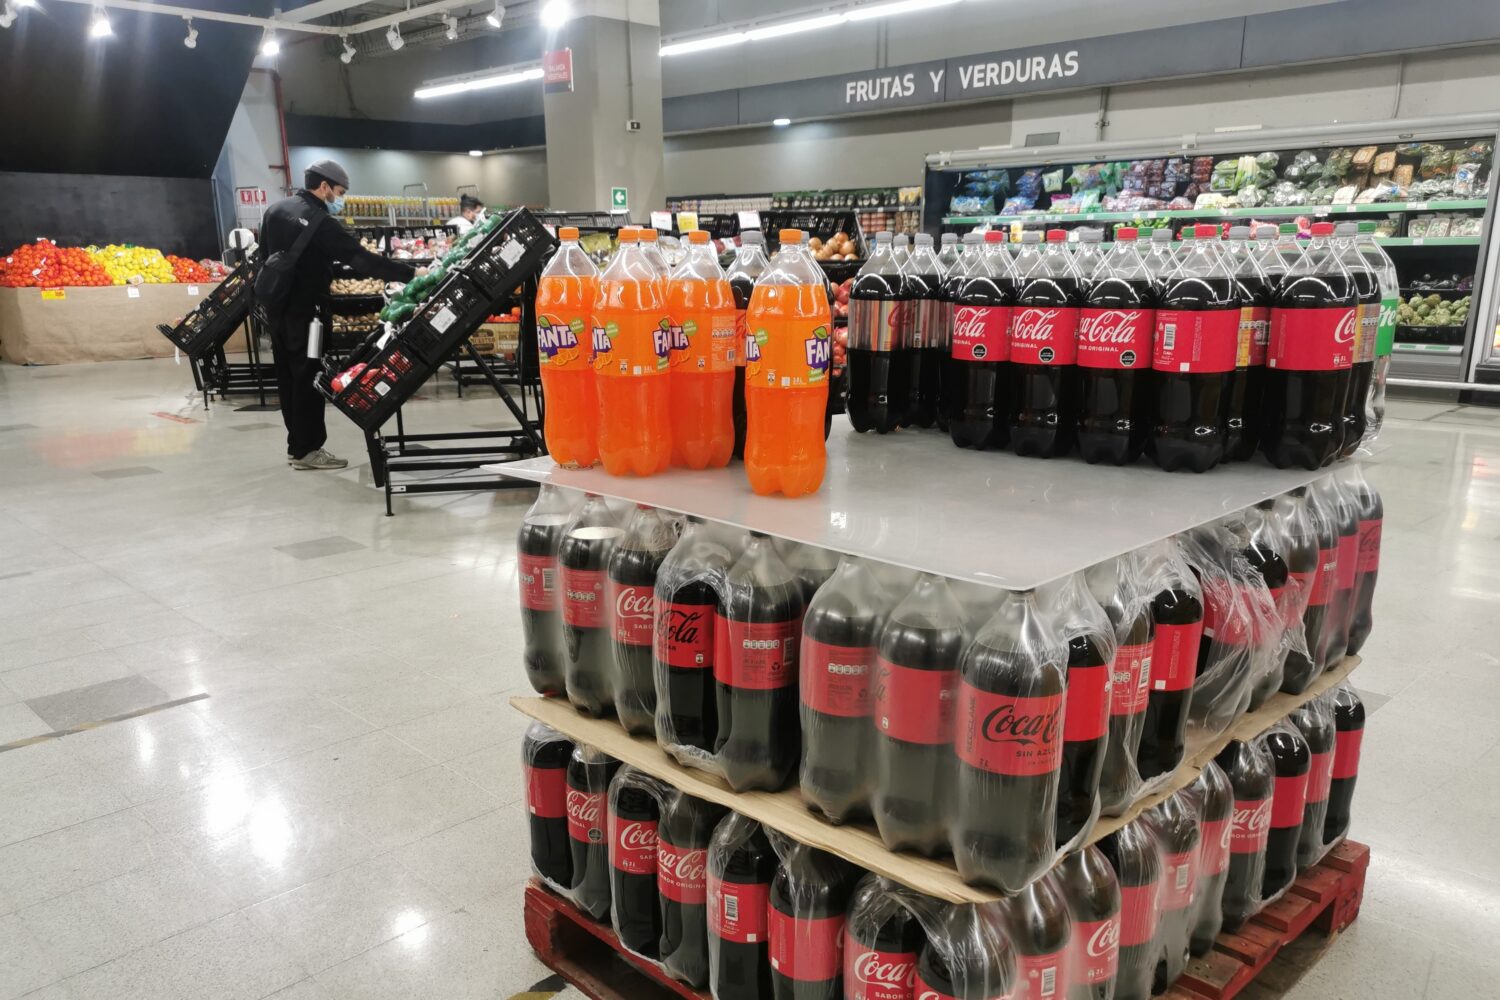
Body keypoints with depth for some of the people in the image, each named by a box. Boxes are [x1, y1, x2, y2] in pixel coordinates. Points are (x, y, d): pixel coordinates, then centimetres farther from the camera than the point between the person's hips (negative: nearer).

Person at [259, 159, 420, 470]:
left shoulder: (275, 210, 9)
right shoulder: (320, 222, -18)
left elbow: (264, 255, 17)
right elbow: (361, 259, -25)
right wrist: (410, 273, -25)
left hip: (277, 310, 9)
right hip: (304, 313, -9)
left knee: (288, 379, 13)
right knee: (309, 380, -1)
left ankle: (296, 446, 20)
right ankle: (307, 449, 4)